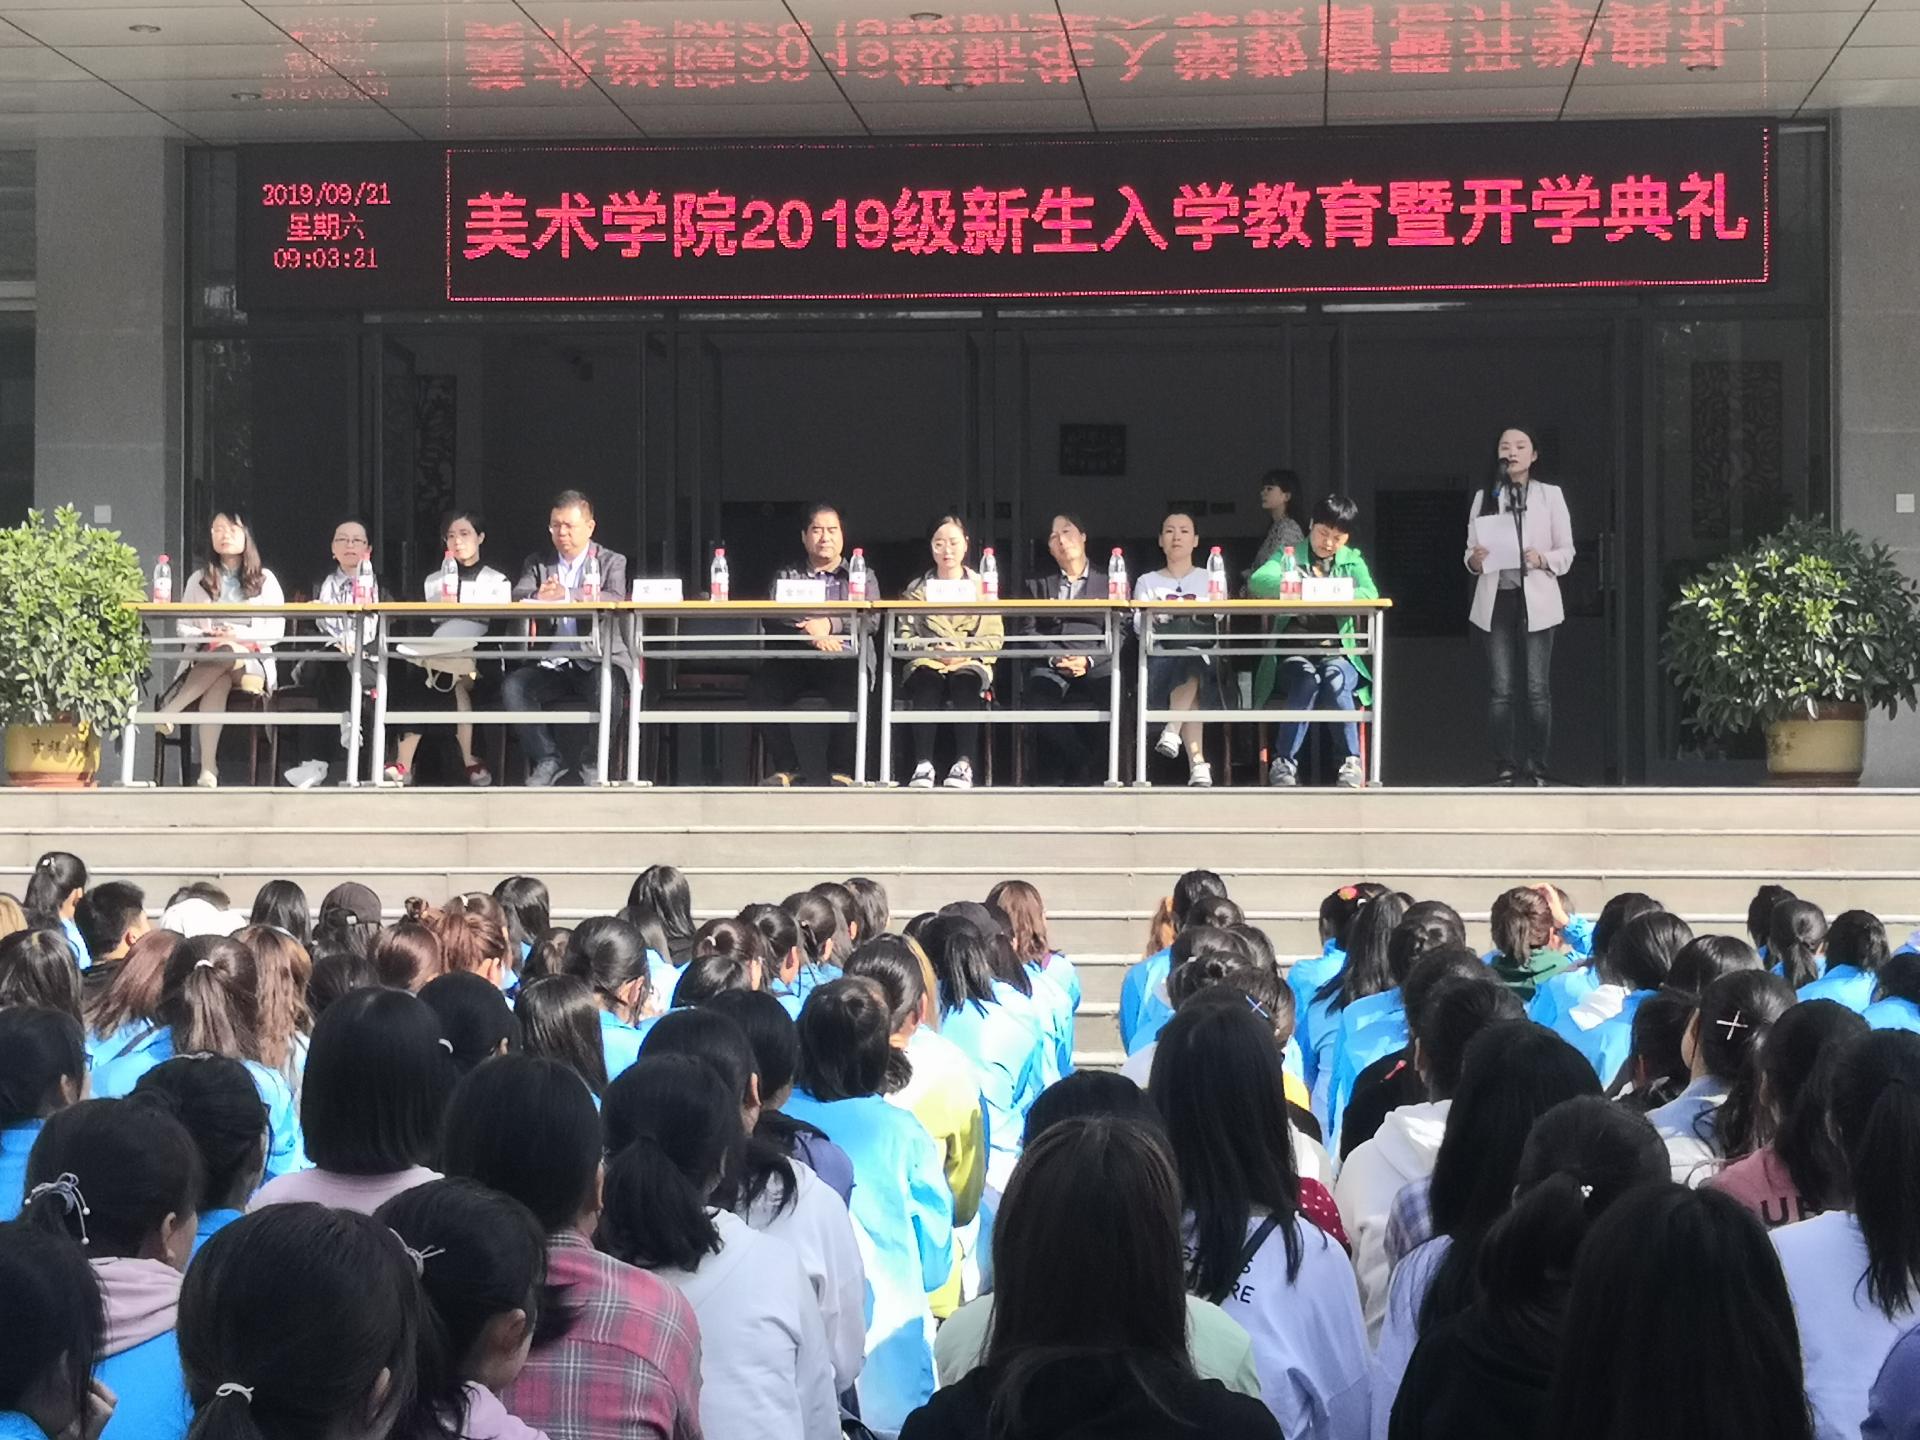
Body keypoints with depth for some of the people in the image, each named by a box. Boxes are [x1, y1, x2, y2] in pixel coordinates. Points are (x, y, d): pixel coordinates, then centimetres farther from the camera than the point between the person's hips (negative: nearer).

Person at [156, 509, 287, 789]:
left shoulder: (265, 579, 12)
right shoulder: (199, 579, 19)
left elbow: (276, 630, 2)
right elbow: (182, 626, 12)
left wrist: (238, 636, -14)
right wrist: (206, 637, -11)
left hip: (252, 662, -1)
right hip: (205, 659, 1)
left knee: (226, 653, -38)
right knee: (218, 680, -38)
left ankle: (168, 712, -46)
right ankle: (208, 767, -51)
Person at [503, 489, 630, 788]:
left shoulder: (612, 562, 9)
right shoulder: (537, 562, 17)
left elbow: (616, 600, -13)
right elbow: (516, 597, -1)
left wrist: (568, 595, -29)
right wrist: (538, 597, -28)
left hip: (595, 660, -3)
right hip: (550, 663, 3)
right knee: (512, 686, -26)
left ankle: (592, 762, -13)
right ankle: (548, 759, -12)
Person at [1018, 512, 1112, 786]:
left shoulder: (1109, 581, 16)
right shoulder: (1038, 584, 20)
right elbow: (1027, 631, 9)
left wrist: (1088, 661, -11)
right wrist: (1054, 658, -10)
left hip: (1096, 668, -1)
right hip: (1049, 669, 1)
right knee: (1039, 707, -32)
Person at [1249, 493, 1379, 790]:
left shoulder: (1352, 560, 14)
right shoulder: (1290, 556, 10)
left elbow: (1371, 595, -6)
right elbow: (1256, 581, -10)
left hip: (1338, 653, 1)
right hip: (1293, 654, -1)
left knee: (1335, 679, -33)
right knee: (1306, 679, -34)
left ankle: (1352, 762, -25)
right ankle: (1284, 761, -24)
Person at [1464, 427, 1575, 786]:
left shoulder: (1550, 495, 8)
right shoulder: (1484, 497, 13)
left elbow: (1567, 551, 7)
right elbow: (1471, 549, 11)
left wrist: (1543, 560, -13)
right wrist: (1474, 560, -12)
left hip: (1536, 599, -1)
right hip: (1497, 598, 1)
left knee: (1537, 688, -4)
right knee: (1501, 690, -3)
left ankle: (1535, 769, -1)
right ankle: (1505, 768, 0)